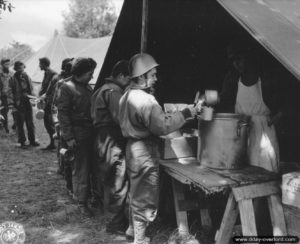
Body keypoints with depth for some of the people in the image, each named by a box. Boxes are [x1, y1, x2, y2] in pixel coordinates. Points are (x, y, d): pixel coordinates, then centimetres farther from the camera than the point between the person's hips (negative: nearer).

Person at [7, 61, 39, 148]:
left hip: (28, 103, 4)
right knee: (20, 124, 4)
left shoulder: (27, 77, 9)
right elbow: (10, 92, -7)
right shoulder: (13, 79, -4)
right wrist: (11, 103, -15)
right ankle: (22, 142, 14)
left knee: (30, 123, 10)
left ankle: (32, 140, 20)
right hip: (19, 104, -4)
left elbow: (31, 89, 16)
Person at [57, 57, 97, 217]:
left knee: (89, 166, 10)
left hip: (90, 133, 6)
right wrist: (69, 137, -16)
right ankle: (81, 202, 10)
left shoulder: (88, 88, 14)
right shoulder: (67, 88, -7)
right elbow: (63, 114, -10)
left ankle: (91, 195, 24)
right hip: (77, 135, -6)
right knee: (81, 169, -1)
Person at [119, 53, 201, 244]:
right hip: (145, 151, -10)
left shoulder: (127, 95, 9)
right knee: (145, 197, 4)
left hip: (133, 147, 10)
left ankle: (133, 227, 41)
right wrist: (187, 113, -27)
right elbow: (162, 125, -31)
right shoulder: (145, 100, -23)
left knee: (137, 191, 25)